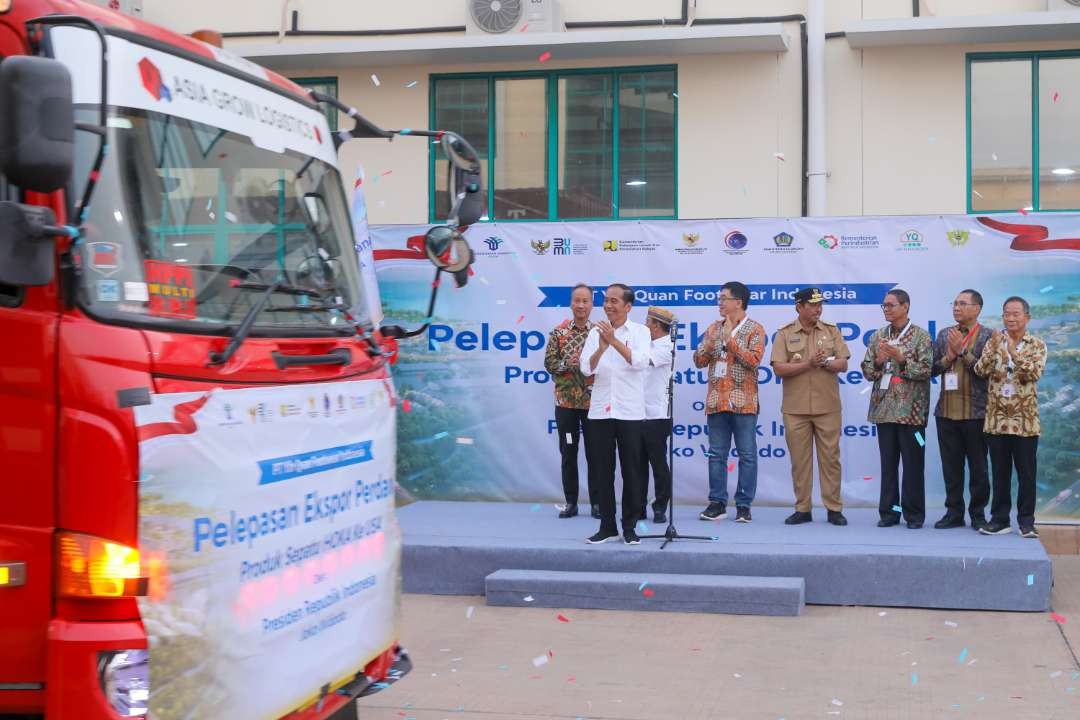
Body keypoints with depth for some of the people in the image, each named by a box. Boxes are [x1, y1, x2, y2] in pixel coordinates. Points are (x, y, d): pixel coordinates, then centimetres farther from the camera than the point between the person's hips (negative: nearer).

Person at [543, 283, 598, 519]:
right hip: (566, 401, 1)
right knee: (568, 453, 6)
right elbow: (549, 363, 0)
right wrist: (567, 363, -17)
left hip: (593, 401, -1)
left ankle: (597, 501, 10)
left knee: (594, 453, 3)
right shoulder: (559, 332, 3)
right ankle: (570, 502, 14)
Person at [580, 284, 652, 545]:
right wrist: (602, 347, -20)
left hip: (630, 412, -2)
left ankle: (629, 527, 10)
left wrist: (614, 340, -22)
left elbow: (640, 362, -15)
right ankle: (607, 525, 13)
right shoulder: (596, 332, 6)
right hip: (600, 410, 2)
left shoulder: (640, 331, 1)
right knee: (603, 470, 5)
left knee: (631, 471, 2)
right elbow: (586, 369, -3)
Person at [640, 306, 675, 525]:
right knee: (639, 462, 9)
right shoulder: (650, 345, 17)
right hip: (640, 413, 8)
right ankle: (640, 507, 14)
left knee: (658, 463, -1)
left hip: (657, 415, -8)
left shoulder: (665, 347, -10)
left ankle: (660, 508, 6)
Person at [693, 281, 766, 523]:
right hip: (716, 401, 5)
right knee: (717, 454, 6)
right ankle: (717, 503, 11)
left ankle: (744, 505, 5)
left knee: (747, 455, 0)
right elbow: (699, 361, 11)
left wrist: (730, 340, -14)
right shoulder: (713, 328, 14)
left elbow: (754, 360, -13)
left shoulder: (754, 330, 0)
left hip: (743, 402, -4)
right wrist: (708, 345, -8)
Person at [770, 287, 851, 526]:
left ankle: (834, 509, 8)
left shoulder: (831, 331, 8)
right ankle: (802, 509, 11)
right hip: (795, 408, -1)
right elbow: (779, 369, -7)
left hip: (827, 407, 1)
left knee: (830, 458, 2)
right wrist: (808, 364, -15)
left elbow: (843, 364, 4)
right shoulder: (785, 334, 3)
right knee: (799, 459, 3)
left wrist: (825, 362, -15)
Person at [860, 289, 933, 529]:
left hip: (911, 410, -4)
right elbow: (867, 371, 11)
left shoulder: (921, 336, -1)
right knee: (888, 462, 7)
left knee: (913, 464, 0)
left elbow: (925, 370, -9)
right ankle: (889, 511, 12)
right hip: (884, 408, 4)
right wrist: (878, 361, -8)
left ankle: (914, 514, 7)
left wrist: (901, 358, -18)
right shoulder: (878, 337, 12)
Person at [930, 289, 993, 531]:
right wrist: (947, 358, -9)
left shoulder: (987, 336, -3)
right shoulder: (944, 335, 11)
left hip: (976, 412, -4)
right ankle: (954, 512, 16)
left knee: (978, 466, 4)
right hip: (946, 411, 4)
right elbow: (932, 368, 8)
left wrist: (963, 352, -15)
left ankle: (978, 513, 13)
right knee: (951, 465, 8)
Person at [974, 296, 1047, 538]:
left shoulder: (1037, 345, 0)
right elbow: (980, 371, -6)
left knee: (1026, 472, 2)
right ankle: (999, 518, 13)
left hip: (1025, 420, -2)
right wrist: (993, 348, -19)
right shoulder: (994, 342, 7)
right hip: (997, 419, 2)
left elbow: (1034, 374, -15)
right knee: (1000, 471, 7)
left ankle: (1026, 520, 10)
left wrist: (1014, 351, -23)